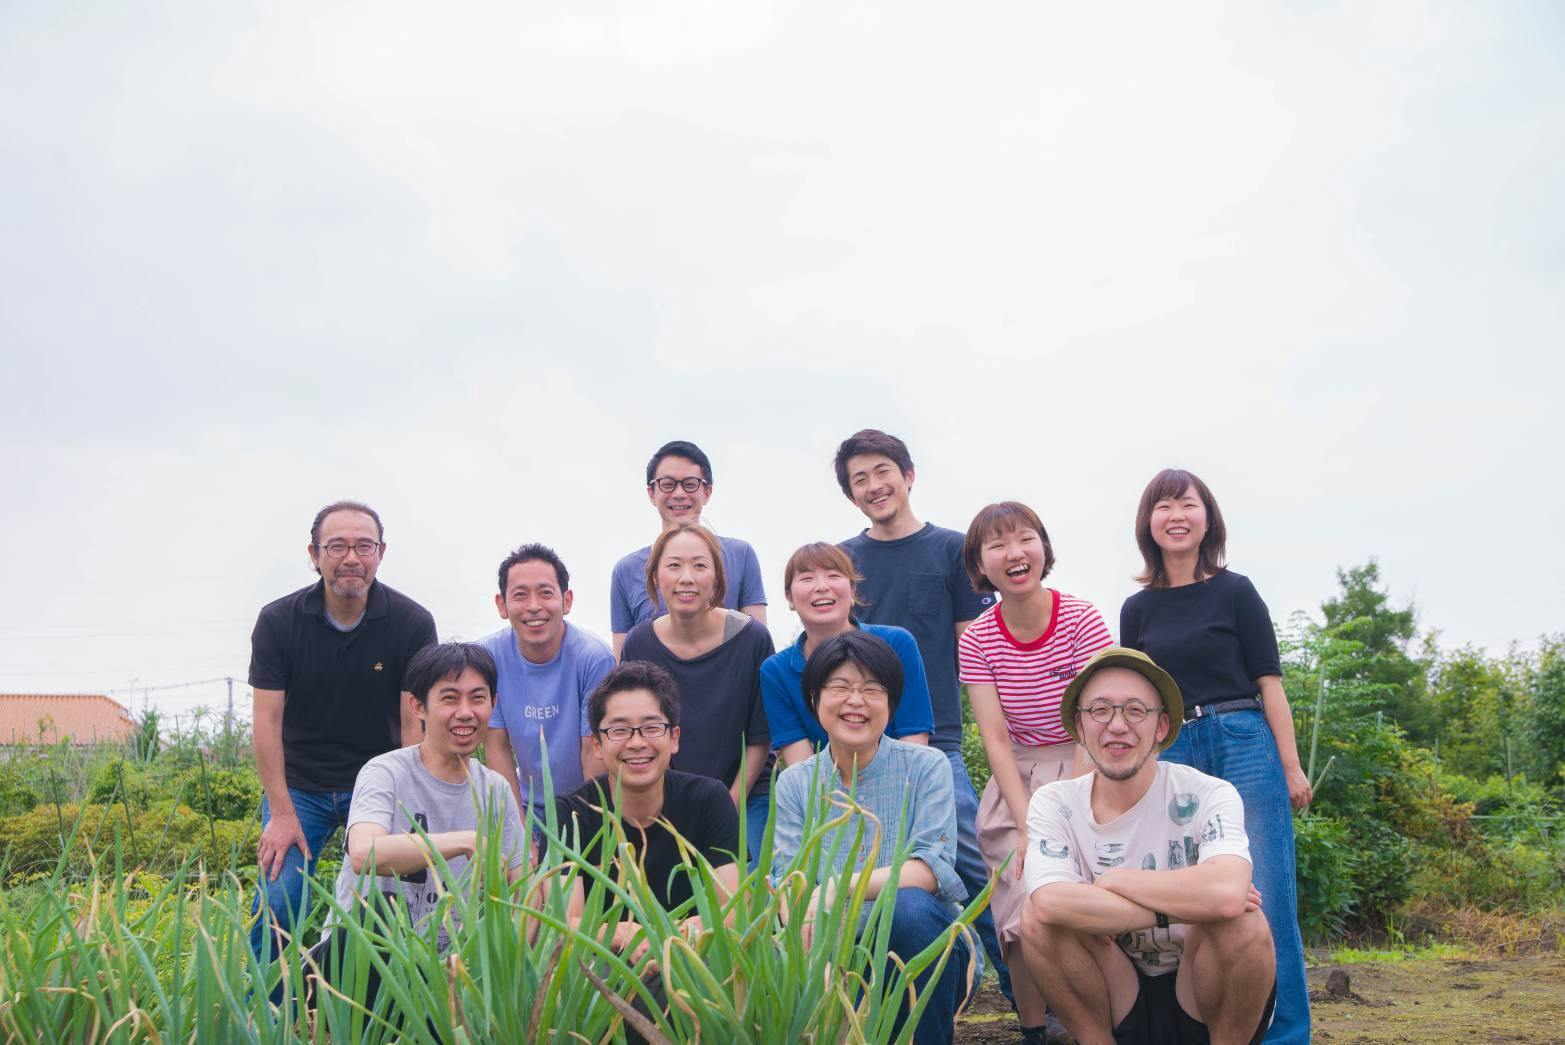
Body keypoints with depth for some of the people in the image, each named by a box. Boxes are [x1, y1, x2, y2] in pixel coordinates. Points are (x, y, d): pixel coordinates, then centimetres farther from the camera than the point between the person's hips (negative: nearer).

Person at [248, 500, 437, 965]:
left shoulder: (413, 623, -11)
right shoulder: (277, 622, -9)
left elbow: (414, 722, -9)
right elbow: (267, 720, -9)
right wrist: (281, 813, -14)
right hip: (299, 785, 0)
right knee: (278, 903, -11)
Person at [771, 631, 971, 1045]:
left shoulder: (926, 767, -1)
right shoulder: (795, 783, 5)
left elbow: (929, 870, -14)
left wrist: (833, 892, -28)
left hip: (925, 951, 0)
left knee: (911, 907, -34)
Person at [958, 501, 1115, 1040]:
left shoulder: (1081, 619, -11)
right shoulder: (977, 640, -3)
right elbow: (996, 738, -7)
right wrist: (1029, 824, -17)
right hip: (1017, 781, 2)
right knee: (1024, 920, -9)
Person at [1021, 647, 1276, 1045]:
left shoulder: (1208, 796, -15)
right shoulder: (1054, 804, -7)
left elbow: (1227, 893, -36)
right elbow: (1050, 902, -27)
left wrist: (1109, 880, -23)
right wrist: (1177, 908, -27)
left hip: (1207, 1009, -2)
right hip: (1115, 1009, 2)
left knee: (1240, 922, -31)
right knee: (1037, 920, -22)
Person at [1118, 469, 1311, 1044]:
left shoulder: (1234, 591, 3)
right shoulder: (1138, 609, 11)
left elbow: (1269, 682, 1)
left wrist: (1291, 766, -3)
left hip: (1244, 748, -3)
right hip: (1171, 758, 3)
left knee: (1265, 898, -3)